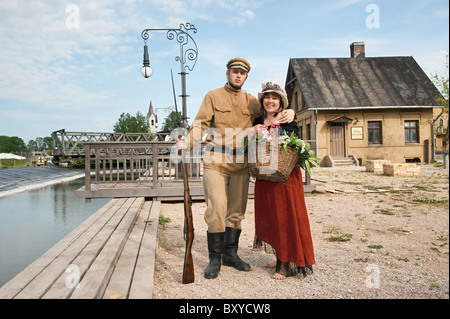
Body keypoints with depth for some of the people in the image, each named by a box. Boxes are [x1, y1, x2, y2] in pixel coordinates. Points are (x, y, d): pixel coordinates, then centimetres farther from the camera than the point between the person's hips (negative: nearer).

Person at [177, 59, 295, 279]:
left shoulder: (252, 102, 15)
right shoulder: (213, 96, 6)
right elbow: (201, 124, -1)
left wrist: (289, 112, 0)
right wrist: (189, 142, -20)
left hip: (241, 164, 4)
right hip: (215, 163, -4)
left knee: (236, 211, 9)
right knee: (217, 209, -8)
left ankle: (230, 254, 23)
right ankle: (215, 258, 5)